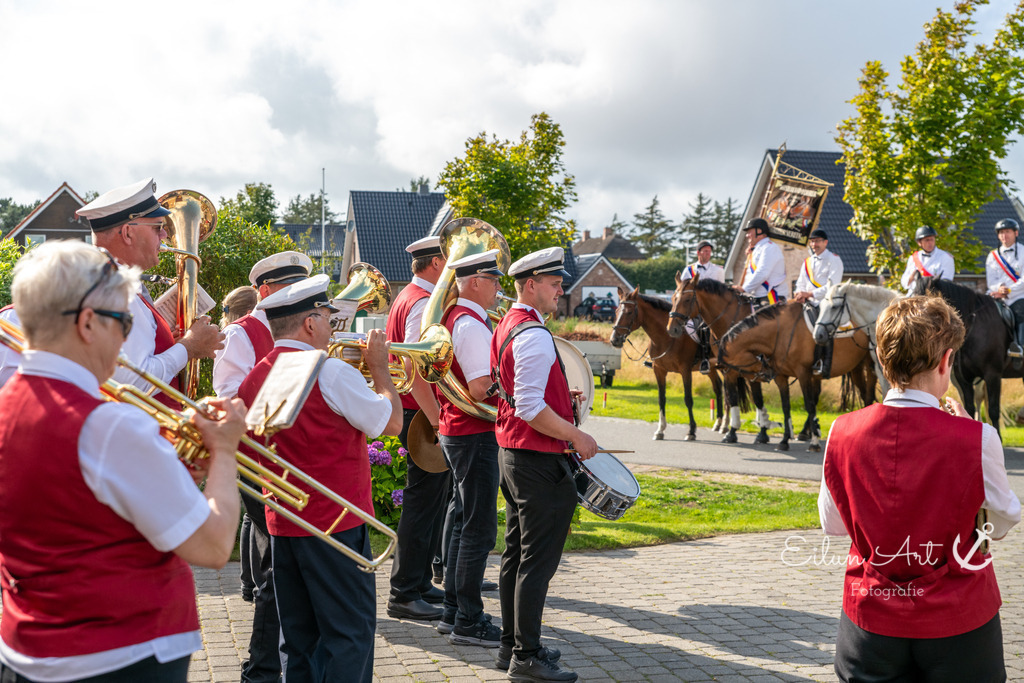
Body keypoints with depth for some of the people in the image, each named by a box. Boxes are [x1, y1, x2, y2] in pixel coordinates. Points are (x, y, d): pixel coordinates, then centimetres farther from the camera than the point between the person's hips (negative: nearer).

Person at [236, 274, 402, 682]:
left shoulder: (256, 376, 5)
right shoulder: (332, 373, -16)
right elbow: (391, 422, -9)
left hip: (281, 522, 7)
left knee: (299, 634, 14)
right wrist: (379, 368, 5)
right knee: (350, 632, 2)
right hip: (334, 521, -7)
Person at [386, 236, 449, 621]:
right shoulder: (424, 303, -16)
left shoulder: (409, 297, 17)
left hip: (419, 414, 11)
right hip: (423, 415, -11)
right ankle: (405, 596, 0)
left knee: (431, 500, 16)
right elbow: (414, 369, -25)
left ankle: (419, 583, 26)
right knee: (424, 501, -6)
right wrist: (436, 419, -25)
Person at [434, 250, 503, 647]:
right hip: (474, 435, -11)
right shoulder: (471, 325, -18)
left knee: (464, 523, 17)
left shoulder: (453, 317, 13)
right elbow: (480, 389, -24)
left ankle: (453, 612, 25)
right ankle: (467, 622, 3)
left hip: (455, 431, 11)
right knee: (479, 529, -4)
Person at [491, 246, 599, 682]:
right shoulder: (533, 335, -19)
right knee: (538, 560, -4)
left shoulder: (506, 326, 13)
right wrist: (576, 436, -17)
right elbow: (529, 408, -25)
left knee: (516, 555, 16)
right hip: (538, 462, -11)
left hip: (511, 452, 11)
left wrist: (561, 401, 20)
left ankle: (513, 645, 25)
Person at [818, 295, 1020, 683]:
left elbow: (832, 524, 3)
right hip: (957, 620, -1)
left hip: (871, 612, 2)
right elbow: (1002, 523, 0)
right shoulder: (976, 438, -18)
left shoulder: (843, 432, -10)